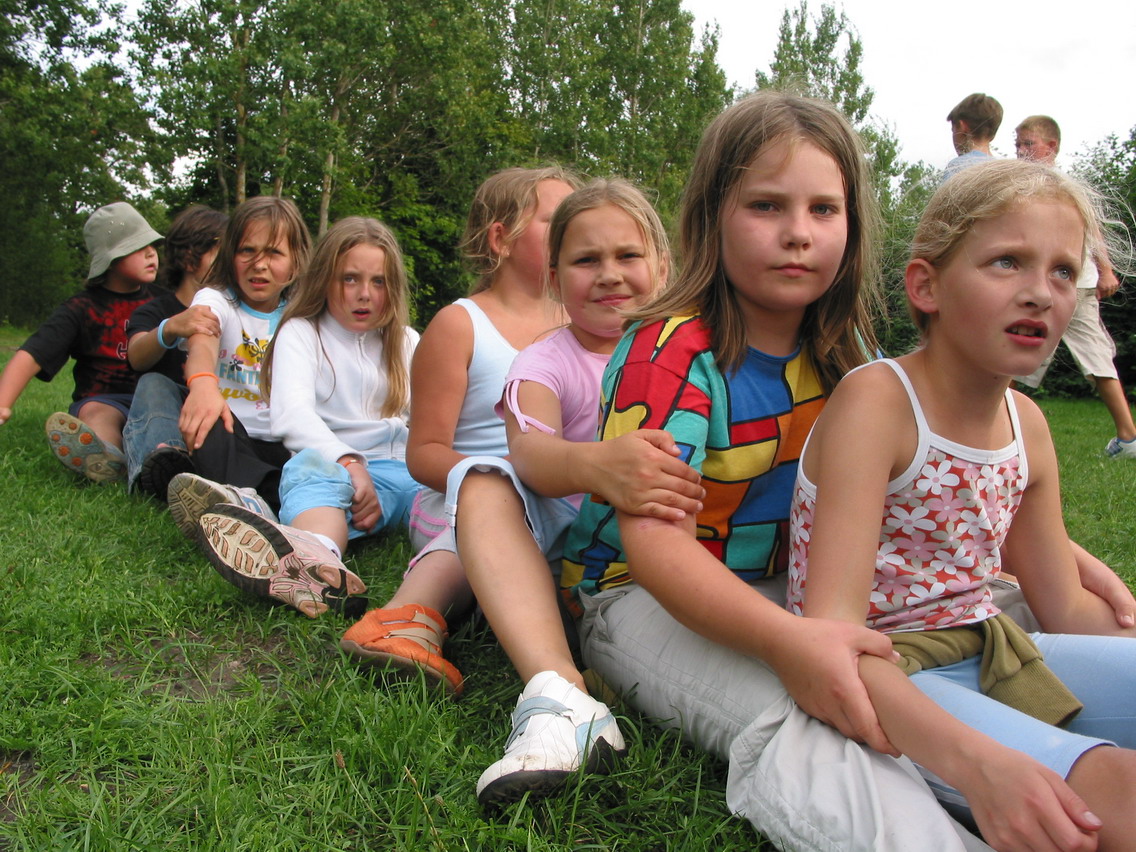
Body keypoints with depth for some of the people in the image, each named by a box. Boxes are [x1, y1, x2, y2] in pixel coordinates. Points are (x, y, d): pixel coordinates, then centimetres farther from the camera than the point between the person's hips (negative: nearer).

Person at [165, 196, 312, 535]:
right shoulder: (215, 300, 4)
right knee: (204, 418, -37)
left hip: (284, 447, 2)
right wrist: (203, 382, -47)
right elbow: (202, 343, -22)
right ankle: (249, 502, -62)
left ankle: (235, 502, -60)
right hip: (228, 436, -1)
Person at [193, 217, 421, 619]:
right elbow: (292, 413, -9)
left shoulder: (406, 341, 24)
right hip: (330, 463, -3)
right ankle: (321, 561, -71)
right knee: (311, 466, -38)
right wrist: (349, 463, -27)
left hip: (401, 469, 4)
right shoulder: (301, 333, 12)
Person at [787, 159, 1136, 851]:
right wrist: (977, 761, -41)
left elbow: (1067, 606, 17)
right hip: (878, 683, -8)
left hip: (988, 654, 8)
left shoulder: (1027, 425, 6)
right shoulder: (875, 402, -17)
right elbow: (830, 631, -27)